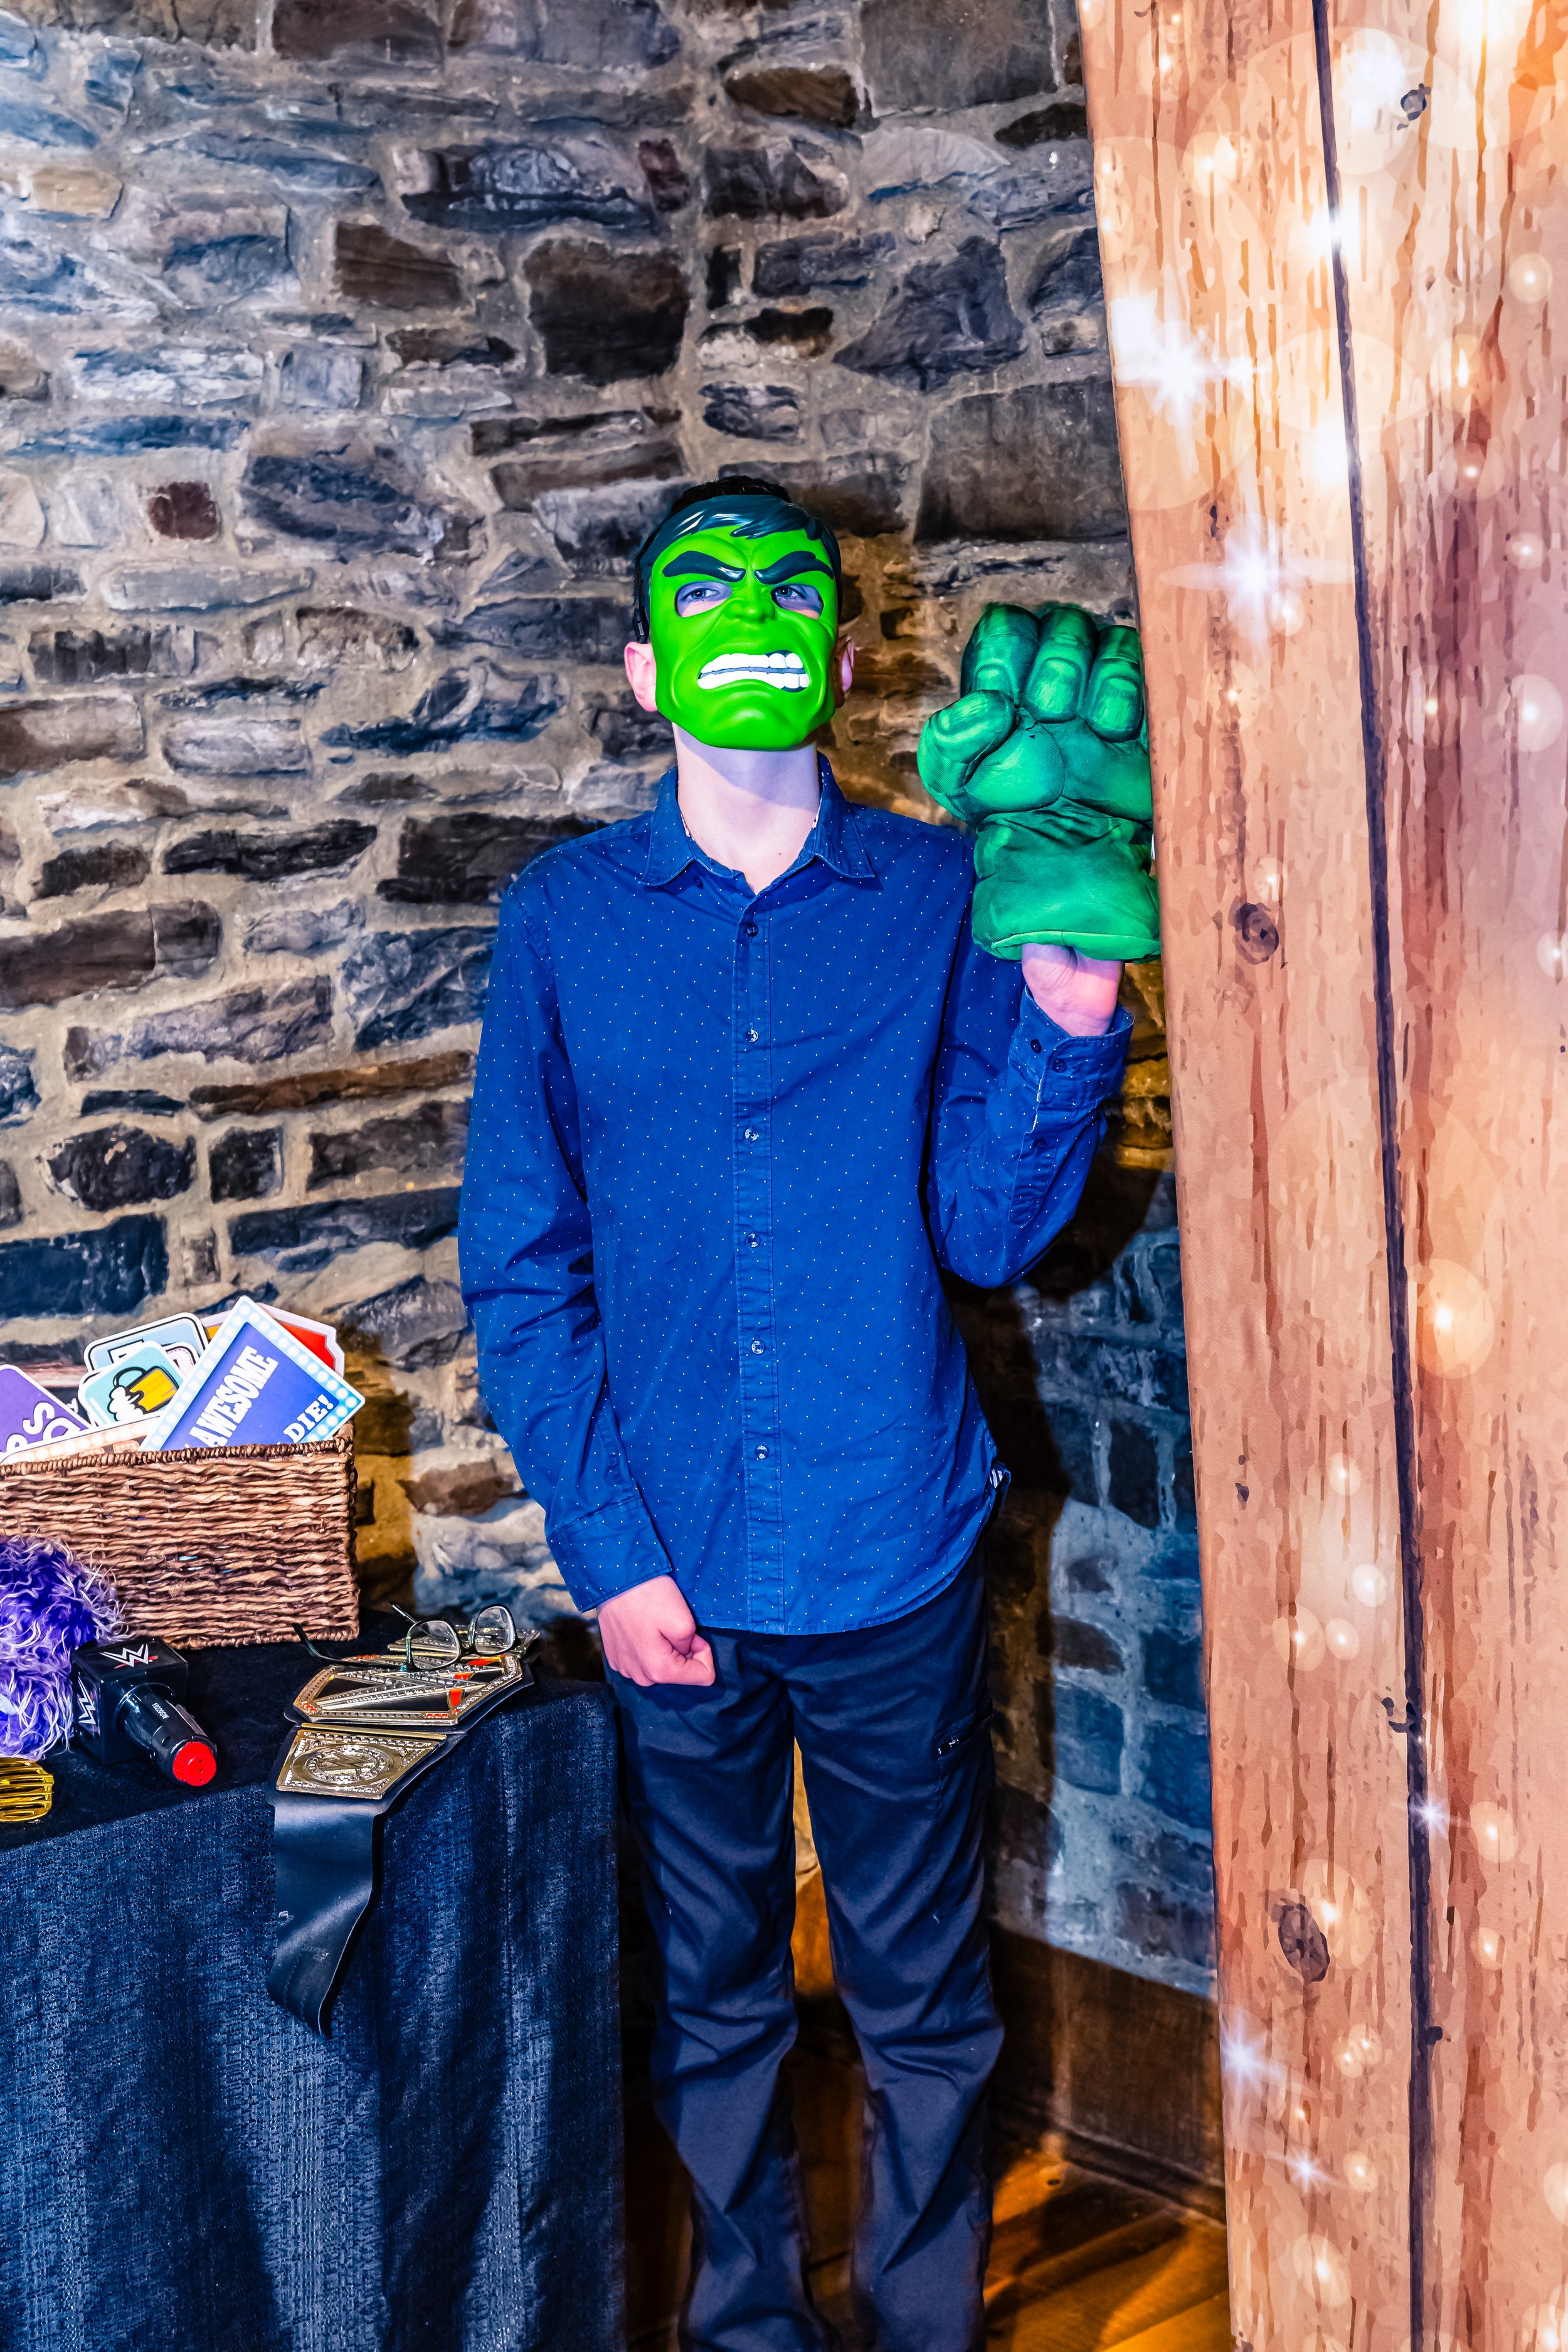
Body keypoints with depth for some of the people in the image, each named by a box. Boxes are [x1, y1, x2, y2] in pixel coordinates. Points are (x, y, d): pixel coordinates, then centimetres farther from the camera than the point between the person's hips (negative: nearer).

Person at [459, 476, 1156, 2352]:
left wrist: (1067, 1021, -20)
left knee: (924, 2002, 13)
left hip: (895, 1562, 0)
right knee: (718, 2003, 16)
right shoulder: (565, 920, -1)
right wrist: (608, 1553, -7)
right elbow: (520, 1272, -1)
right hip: (673, 1576, 0)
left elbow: (988, 1231, -4)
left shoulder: (940, 898, -1)